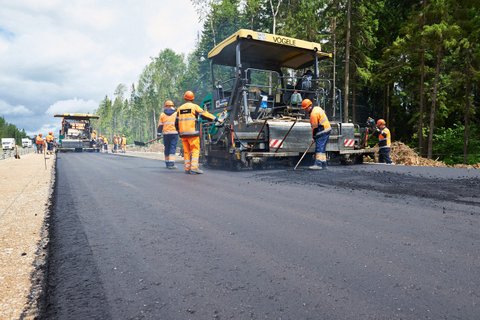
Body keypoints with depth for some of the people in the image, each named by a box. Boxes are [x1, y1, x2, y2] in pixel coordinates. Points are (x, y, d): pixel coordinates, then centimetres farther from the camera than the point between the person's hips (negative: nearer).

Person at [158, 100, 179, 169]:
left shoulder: (162, 114, 7)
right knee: (173, 148, -4)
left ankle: (167, 163, 17)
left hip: (166, 133, 2)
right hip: (174, 133, -2)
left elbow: (160, 126, 7)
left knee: (167, 148, 12)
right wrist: (179, 131, 15)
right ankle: (171, 164, -14)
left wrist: (159, 132, 21)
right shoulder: (176, 114, 4)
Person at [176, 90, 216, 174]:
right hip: (192, 132, -5)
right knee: (195, 150, -3)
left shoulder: (179, 108, 14)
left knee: (186, 151, 10)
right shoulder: (194, 106, -1)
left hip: (183, 133, 5)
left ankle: (187, 168, 9)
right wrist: (214, 118, 4)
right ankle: (194, 168, -13)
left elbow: (176, 123, 15)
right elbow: (204, 114, -4)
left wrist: (179, 131, 28)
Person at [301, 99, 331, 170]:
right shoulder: (317, 108, 12)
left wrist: (314, 136, -4)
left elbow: (314, 127, -16)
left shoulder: (313, 114, -18)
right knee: (322, 148, 13)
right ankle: (323, 164, 17)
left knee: (319, 147, -13)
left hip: (322, 132, -10)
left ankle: (318, 164, -18)